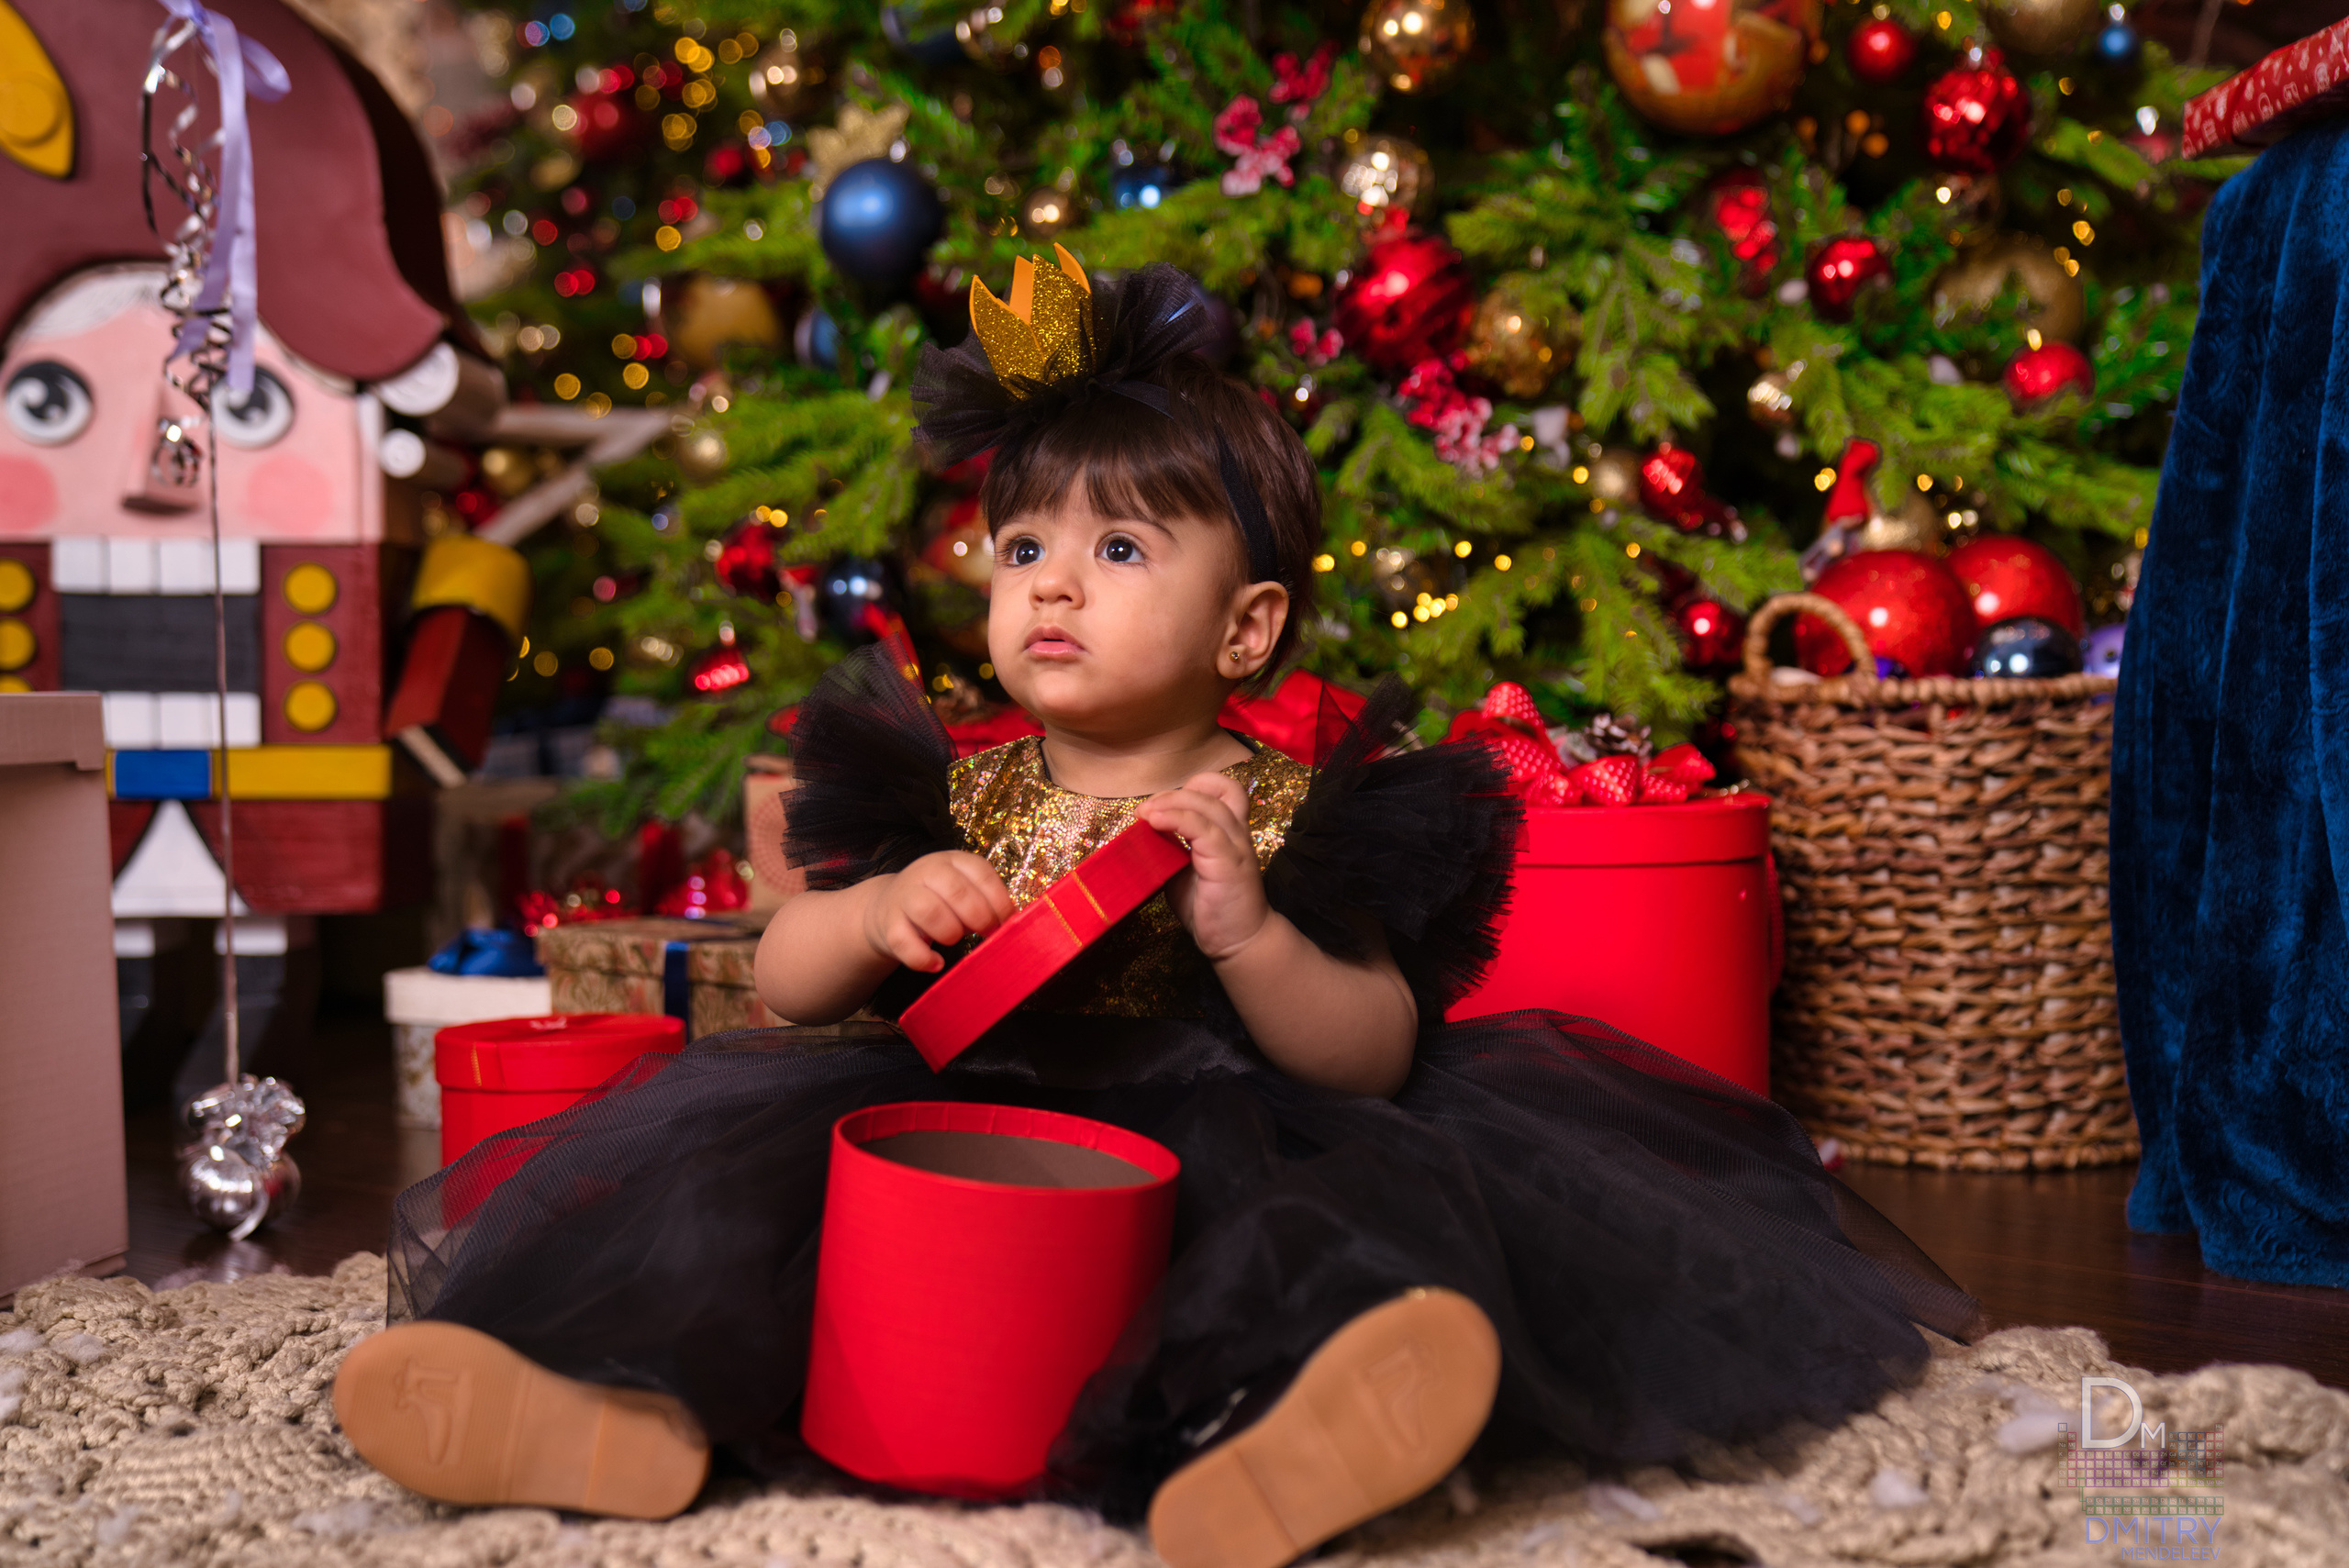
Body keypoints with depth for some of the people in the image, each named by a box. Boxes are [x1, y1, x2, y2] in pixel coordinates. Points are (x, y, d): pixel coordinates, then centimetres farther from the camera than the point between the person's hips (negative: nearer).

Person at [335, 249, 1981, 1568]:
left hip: (1197, 1160, -3)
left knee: (1360, 1184, -35)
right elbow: (787, 987, 15)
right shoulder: (950, 799, 15)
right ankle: (622, 1397, -42)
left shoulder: (1289, 819, 5)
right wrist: (880, 914, -8)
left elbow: (1376, 1059, -2)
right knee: (734, 1137, -19)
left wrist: (1249, 934, -21)